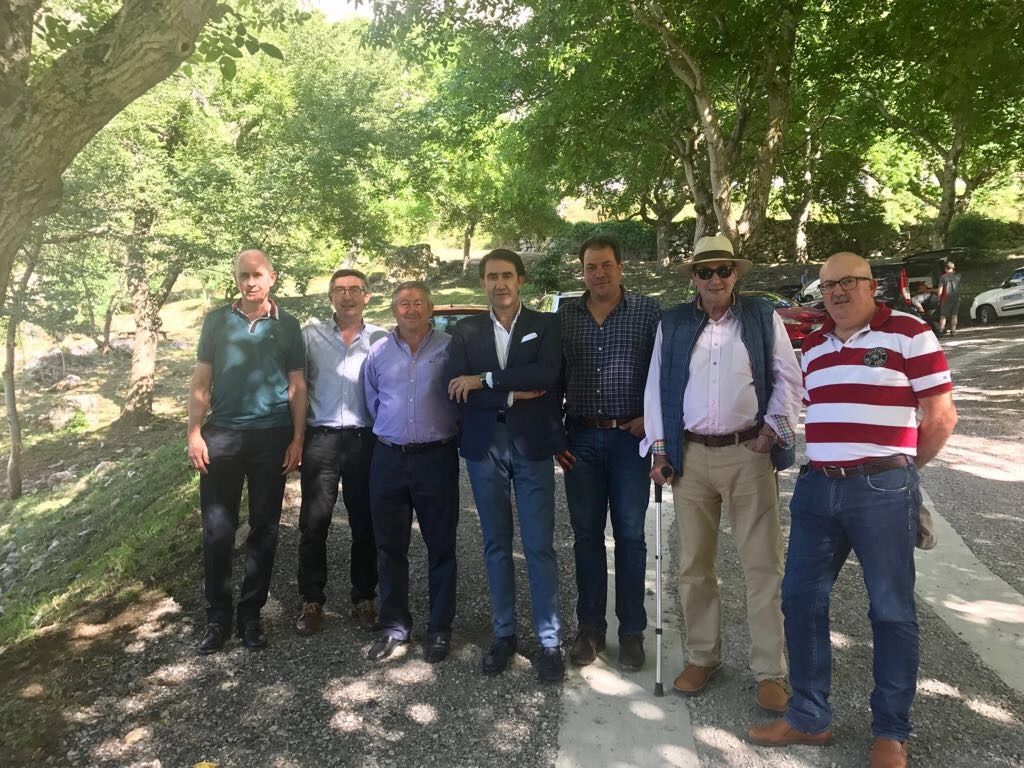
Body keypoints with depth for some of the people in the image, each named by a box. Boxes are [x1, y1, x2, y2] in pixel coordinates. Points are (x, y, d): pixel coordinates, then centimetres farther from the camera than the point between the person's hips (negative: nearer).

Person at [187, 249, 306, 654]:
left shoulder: (287, 325, 5)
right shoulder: (217, 321, 6)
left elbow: (297, 386, 5)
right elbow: (201, 381, 6)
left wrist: (297, 439, -1)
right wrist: (194, 432, -3)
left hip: (272, 437, 0)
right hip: (222, 434, 0)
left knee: (264, 529, 7)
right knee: (217, 530, 2)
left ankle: (251, 615, 19)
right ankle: (217, 617, 15)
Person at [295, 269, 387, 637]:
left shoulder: (381, 338, 4)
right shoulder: (311, 335, 4)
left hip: (365, 440, 0)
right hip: (320, 438, 0)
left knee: (365, 524, 9)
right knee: (313, 523, 3)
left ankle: (364, 597, 24)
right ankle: (312, 601, 19)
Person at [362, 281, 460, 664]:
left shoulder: (451, 347, -3)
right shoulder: (378, 351, 7)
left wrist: (449, 432, 3)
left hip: (437, 457, -3)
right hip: (388, 458, 3)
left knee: (441, 547, 5)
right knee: (390, 547, 10)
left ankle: (439, 629, 19)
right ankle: (394, 625, 24)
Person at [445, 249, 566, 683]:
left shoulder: (545, 325, 2)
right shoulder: (466, 331, 7)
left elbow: (547, 373, -16)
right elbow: (456, 391, -4)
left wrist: (485, 380, -15)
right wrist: (512, 396, -12)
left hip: (532, 447, -2)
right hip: (484, 448, 2)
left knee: (539, 546, 1)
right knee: (496, 544, 11)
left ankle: (549, 642, 12)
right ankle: (503, 634, 24)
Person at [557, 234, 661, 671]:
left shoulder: (648, 312, -1)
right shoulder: (565, 316, 5)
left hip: (630, 437, -2)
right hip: (581, 439, 2)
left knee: (630, 535, 6)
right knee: (586, 534, 9)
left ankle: (631, 631, 20)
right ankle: (590, 628, 23)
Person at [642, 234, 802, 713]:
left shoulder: (763, 317, 3)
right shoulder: (672, 324, 7)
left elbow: (788, 379, 6)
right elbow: (656, 387, 8)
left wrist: (773, 427, -5)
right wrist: (659, 449, 3)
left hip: (748, 454, -1)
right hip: (690, 456, 2)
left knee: (763, 565, 1)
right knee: (693, 564, 10)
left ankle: (769, 672, 14)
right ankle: (702, 657, 27)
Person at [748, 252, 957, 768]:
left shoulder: (908, 333, -5)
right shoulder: (812, 346, 13)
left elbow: (941, 415, -5)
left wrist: (901, 466, 5)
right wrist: (824, 463, 11)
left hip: (883, 490, -5)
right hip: (817, 487, 6)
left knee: (891, 610, 6)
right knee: (801, 600, 8)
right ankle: (809, 717, 24)